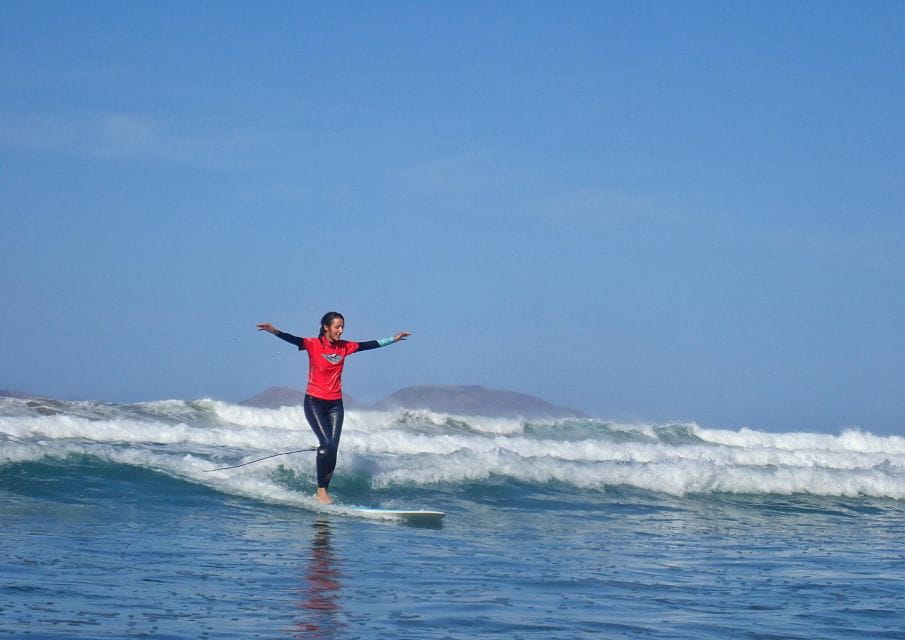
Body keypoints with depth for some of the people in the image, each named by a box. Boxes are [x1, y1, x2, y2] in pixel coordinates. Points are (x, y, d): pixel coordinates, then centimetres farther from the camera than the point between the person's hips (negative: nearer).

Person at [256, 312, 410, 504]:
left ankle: (323, 491, 7)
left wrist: (393, 339, 25)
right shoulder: (314, 345, -7)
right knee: (326, 443, -17)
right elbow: (294, 340, -25)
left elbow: (370, 344, 17)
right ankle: (321, 491, -11)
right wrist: (275, 332, -43)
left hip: (335, 404, 5)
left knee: (333, 448, -1)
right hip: (314, 402, -5)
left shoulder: (344, 347, 7)